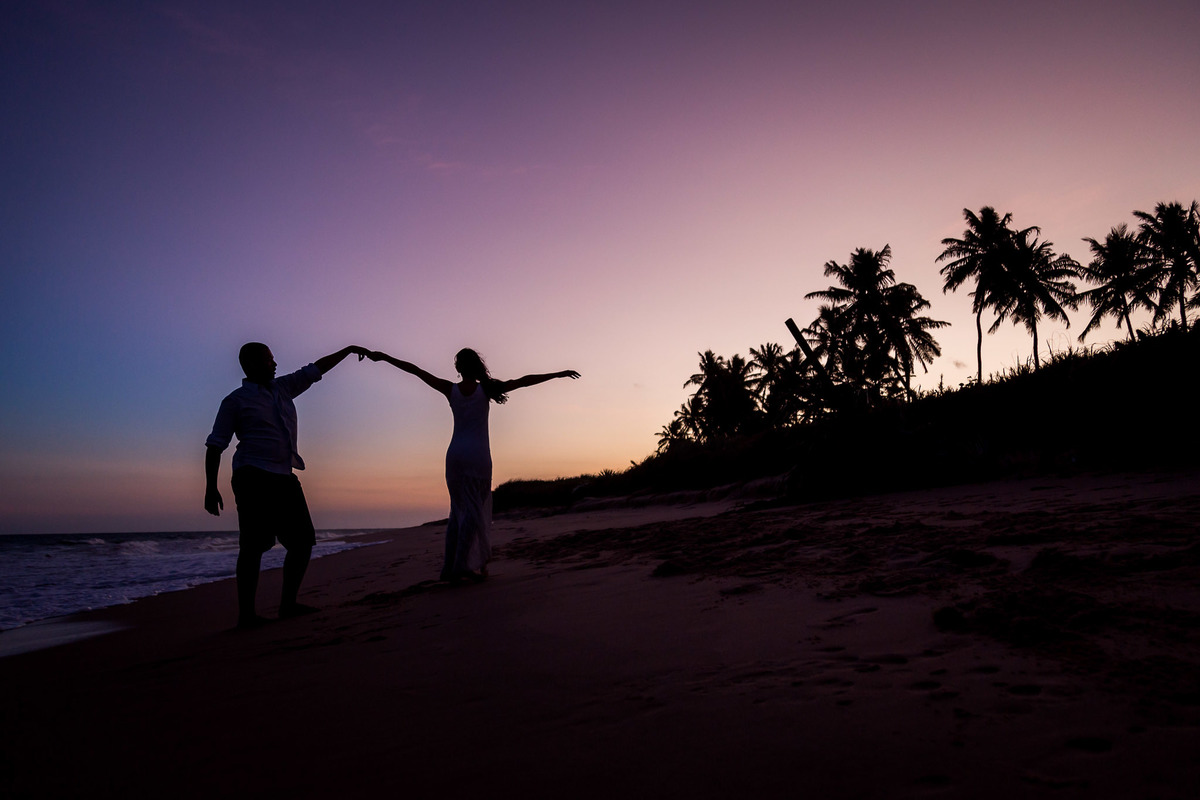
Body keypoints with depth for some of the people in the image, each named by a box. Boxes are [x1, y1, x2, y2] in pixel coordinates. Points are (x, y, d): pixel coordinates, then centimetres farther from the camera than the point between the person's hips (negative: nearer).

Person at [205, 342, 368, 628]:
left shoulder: (283, 387, 18)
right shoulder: (235, 400, 2)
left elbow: (316, 369, 26)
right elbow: (215, 445, 1)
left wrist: (347, 350, 27)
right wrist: (210, 487, -6)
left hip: (284, 477, 7)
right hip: (253, 477, -7)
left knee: (303, 541, 4)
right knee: (254, 545, -12)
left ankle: (288, 604, 13)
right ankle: (246, 613, -6)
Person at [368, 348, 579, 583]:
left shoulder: (451, 389, 2)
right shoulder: (485, 389, -3)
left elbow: (415, 370, 5)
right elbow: (524, 381, -4)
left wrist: (384, 357, 12)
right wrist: (557, 374, 0)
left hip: (454, 455, 3)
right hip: (478, 455, -3)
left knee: (458, 510, 11)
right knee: (474, 510, -2)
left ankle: (450, 567, 9)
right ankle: (462, 566, -12)